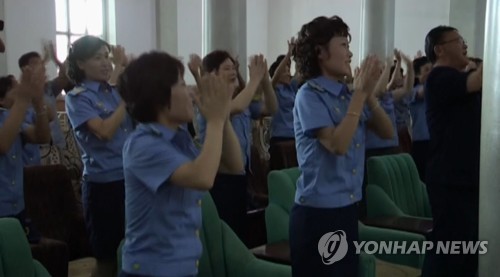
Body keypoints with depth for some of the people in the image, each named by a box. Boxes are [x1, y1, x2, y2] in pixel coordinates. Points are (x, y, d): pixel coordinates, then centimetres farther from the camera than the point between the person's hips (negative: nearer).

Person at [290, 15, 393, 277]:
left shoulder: (348, 94, 5)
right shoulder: (310, 95, -13)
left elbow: (387, 132, 8)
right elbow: (337, 144, -24)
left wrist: (369, 92, -6)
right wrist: (360, 93, -19)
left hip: (348, 208, 7)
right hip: (317, 212, -7)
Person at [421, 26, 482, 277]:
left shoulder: (461, 78, 18)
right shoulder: (440, 78, -12)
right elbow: (480, 80, -26)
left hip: (469, 176, 9)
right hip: (450, 179, -9)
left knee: (468, 246, 16)